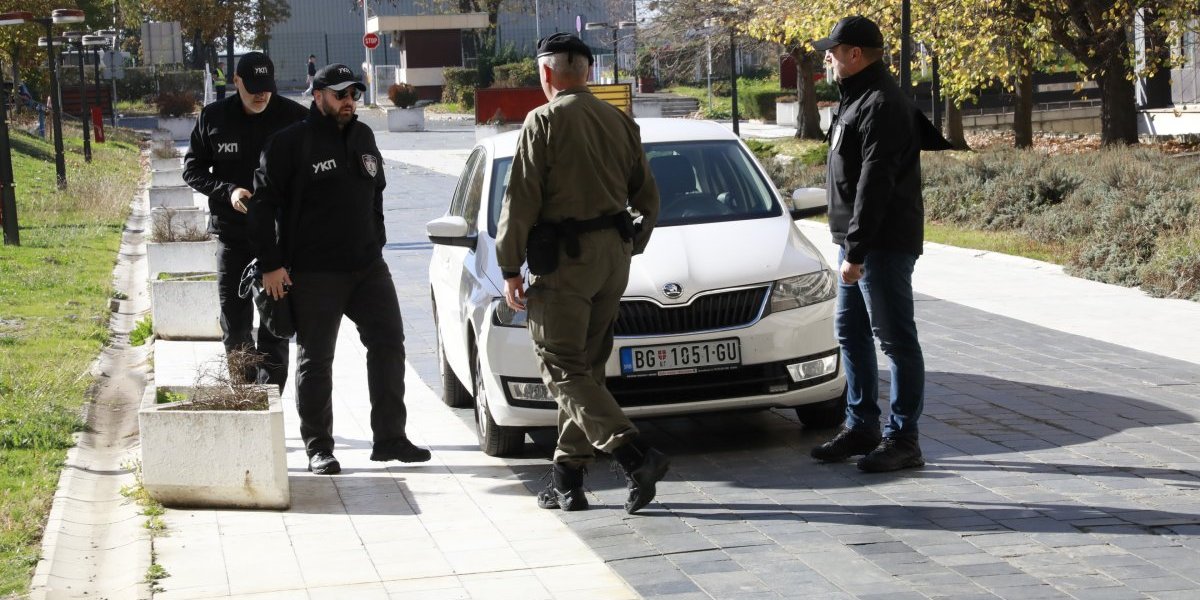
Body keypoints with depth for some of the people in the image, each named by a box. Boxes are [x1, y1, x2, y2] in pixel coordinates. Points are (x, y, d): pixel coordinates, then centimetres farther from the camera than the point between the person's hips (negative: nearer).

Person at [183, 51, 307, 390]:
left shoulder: (294, 117, -6)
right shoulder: (213, 118, -1)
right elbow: (192, 169, 5)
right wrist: (228, 191, -12)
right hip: (231, 232, 2)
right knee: (234, 324, 8)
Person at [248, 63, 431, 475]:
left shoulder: (363, 137, 14)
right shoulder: (291, 143, -7)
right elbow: (264, 205, -9)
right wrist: (271, 264, -13)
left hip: (368, 267, 6)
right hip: (313, 272, -6)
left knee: (388, 342, 4)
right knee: (315, 360, 1)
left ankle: (389, 438, 12)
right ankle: (318, 448, 9)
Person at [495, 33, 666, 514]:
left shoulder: (544, 122, -8)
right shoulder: (620, 122, 11)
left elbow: (521, 200, -11)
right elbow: (647, 197, 15)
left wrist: (510, 268, -6)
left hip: (565, 258, -7)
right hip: (615, 253, 7)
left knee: (563, 369, -4)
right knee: (586, 367, 12)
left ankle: (635, 455, -18)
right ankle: (567, 479, 14)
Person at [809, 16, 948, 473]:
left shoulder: (881, 105, -17)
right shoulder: (858, 100, 16)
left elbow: (874, 183, -22)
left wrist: (856, 250, -24)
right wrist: (850, 246, 17)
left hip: (884, 245, -11)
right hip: (857, 242, 11)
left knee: (896, 339, -4)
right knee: (851, 333, 15)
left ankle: (903, 438, 1)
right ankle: (861, 426, 25)